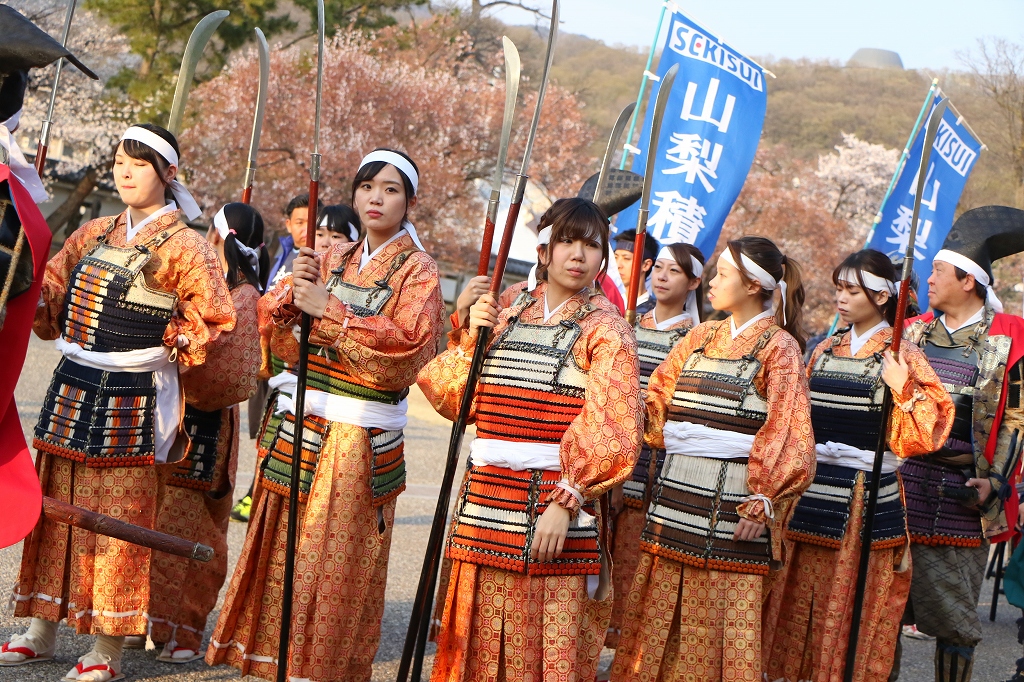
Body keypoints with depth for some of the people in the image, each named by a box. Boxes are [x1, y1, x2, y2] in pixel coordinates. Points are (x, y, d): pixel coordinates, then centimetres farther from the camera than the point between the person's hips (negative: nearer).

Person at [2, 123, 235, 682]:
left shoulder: (184, 248, -6)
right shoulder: (93, 234, 12)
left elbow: (214, 321, -8)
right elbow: (50, 298, 13)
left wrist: (162, 355, -6)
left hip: (129, 402, -6)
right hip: (70, 390, 6)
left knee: (117, 517, -1)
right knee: (56, 506, 11)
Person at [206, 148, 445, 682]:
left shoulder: (417, 272, -1)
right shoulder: (330, 261, 14)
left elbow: (407, 346, -17)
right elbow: (276, 336, 9)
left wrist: (330, 311, -20)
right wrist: (293, 290, -10)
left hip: (359, 441, -5)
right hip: (299, 430, 5)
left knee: (334, 562, -3)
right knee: (283, 553, 6)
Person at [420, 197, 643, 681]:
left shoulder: (605, 330, -2)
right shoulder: (506, 316, 12)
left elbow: (610, 433, -11)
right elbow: (451, 397, 11)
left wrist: (564, 502, -19)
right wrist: (472, 338, -3)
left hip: (557, 500, -4)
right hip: (487, 504, 5)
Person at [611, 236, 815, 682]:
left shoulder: (778, 347, -5)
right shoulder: (702, 337, 14)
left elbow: (786, 434, -11)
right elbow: (655, 401, 16)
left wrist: (763, 502, -17)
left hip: (731, 500, -6)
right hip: (677, 492, 6)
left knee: (715, 627, -1)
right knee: (659, 618, 8)